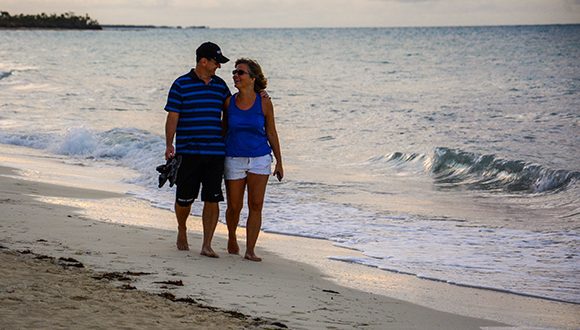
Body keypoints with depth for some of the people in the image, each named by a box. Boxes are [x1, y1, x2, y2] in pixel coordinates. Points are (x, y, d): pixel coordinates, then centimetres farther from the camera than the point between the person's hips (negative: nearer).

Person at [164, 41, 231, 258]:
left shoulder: (220, 85, 11)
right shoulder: (181, 85, -2)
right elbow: (172, 117, -3)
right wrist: (169, 145, -13)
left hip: (215, 151, 3)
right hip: (188, 152, -3)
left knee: (212, 199, -2)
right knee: (185, 198, 5)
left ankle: (207, 246, 2)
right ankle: (182, 231, 33)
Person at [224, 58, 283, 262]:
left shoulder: (264, 103, -4)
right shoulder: (229, 102, 0)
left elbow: (271, 133, 3)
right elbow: (224, 130, 10)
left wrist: (279, 162, 4)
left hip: (259, 159, -1)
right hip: (234, 159, 1)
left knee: (256, 206, -4)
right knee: (234, 206, 6)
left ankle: (250, 250, -1)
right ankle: (232, 239, 33)